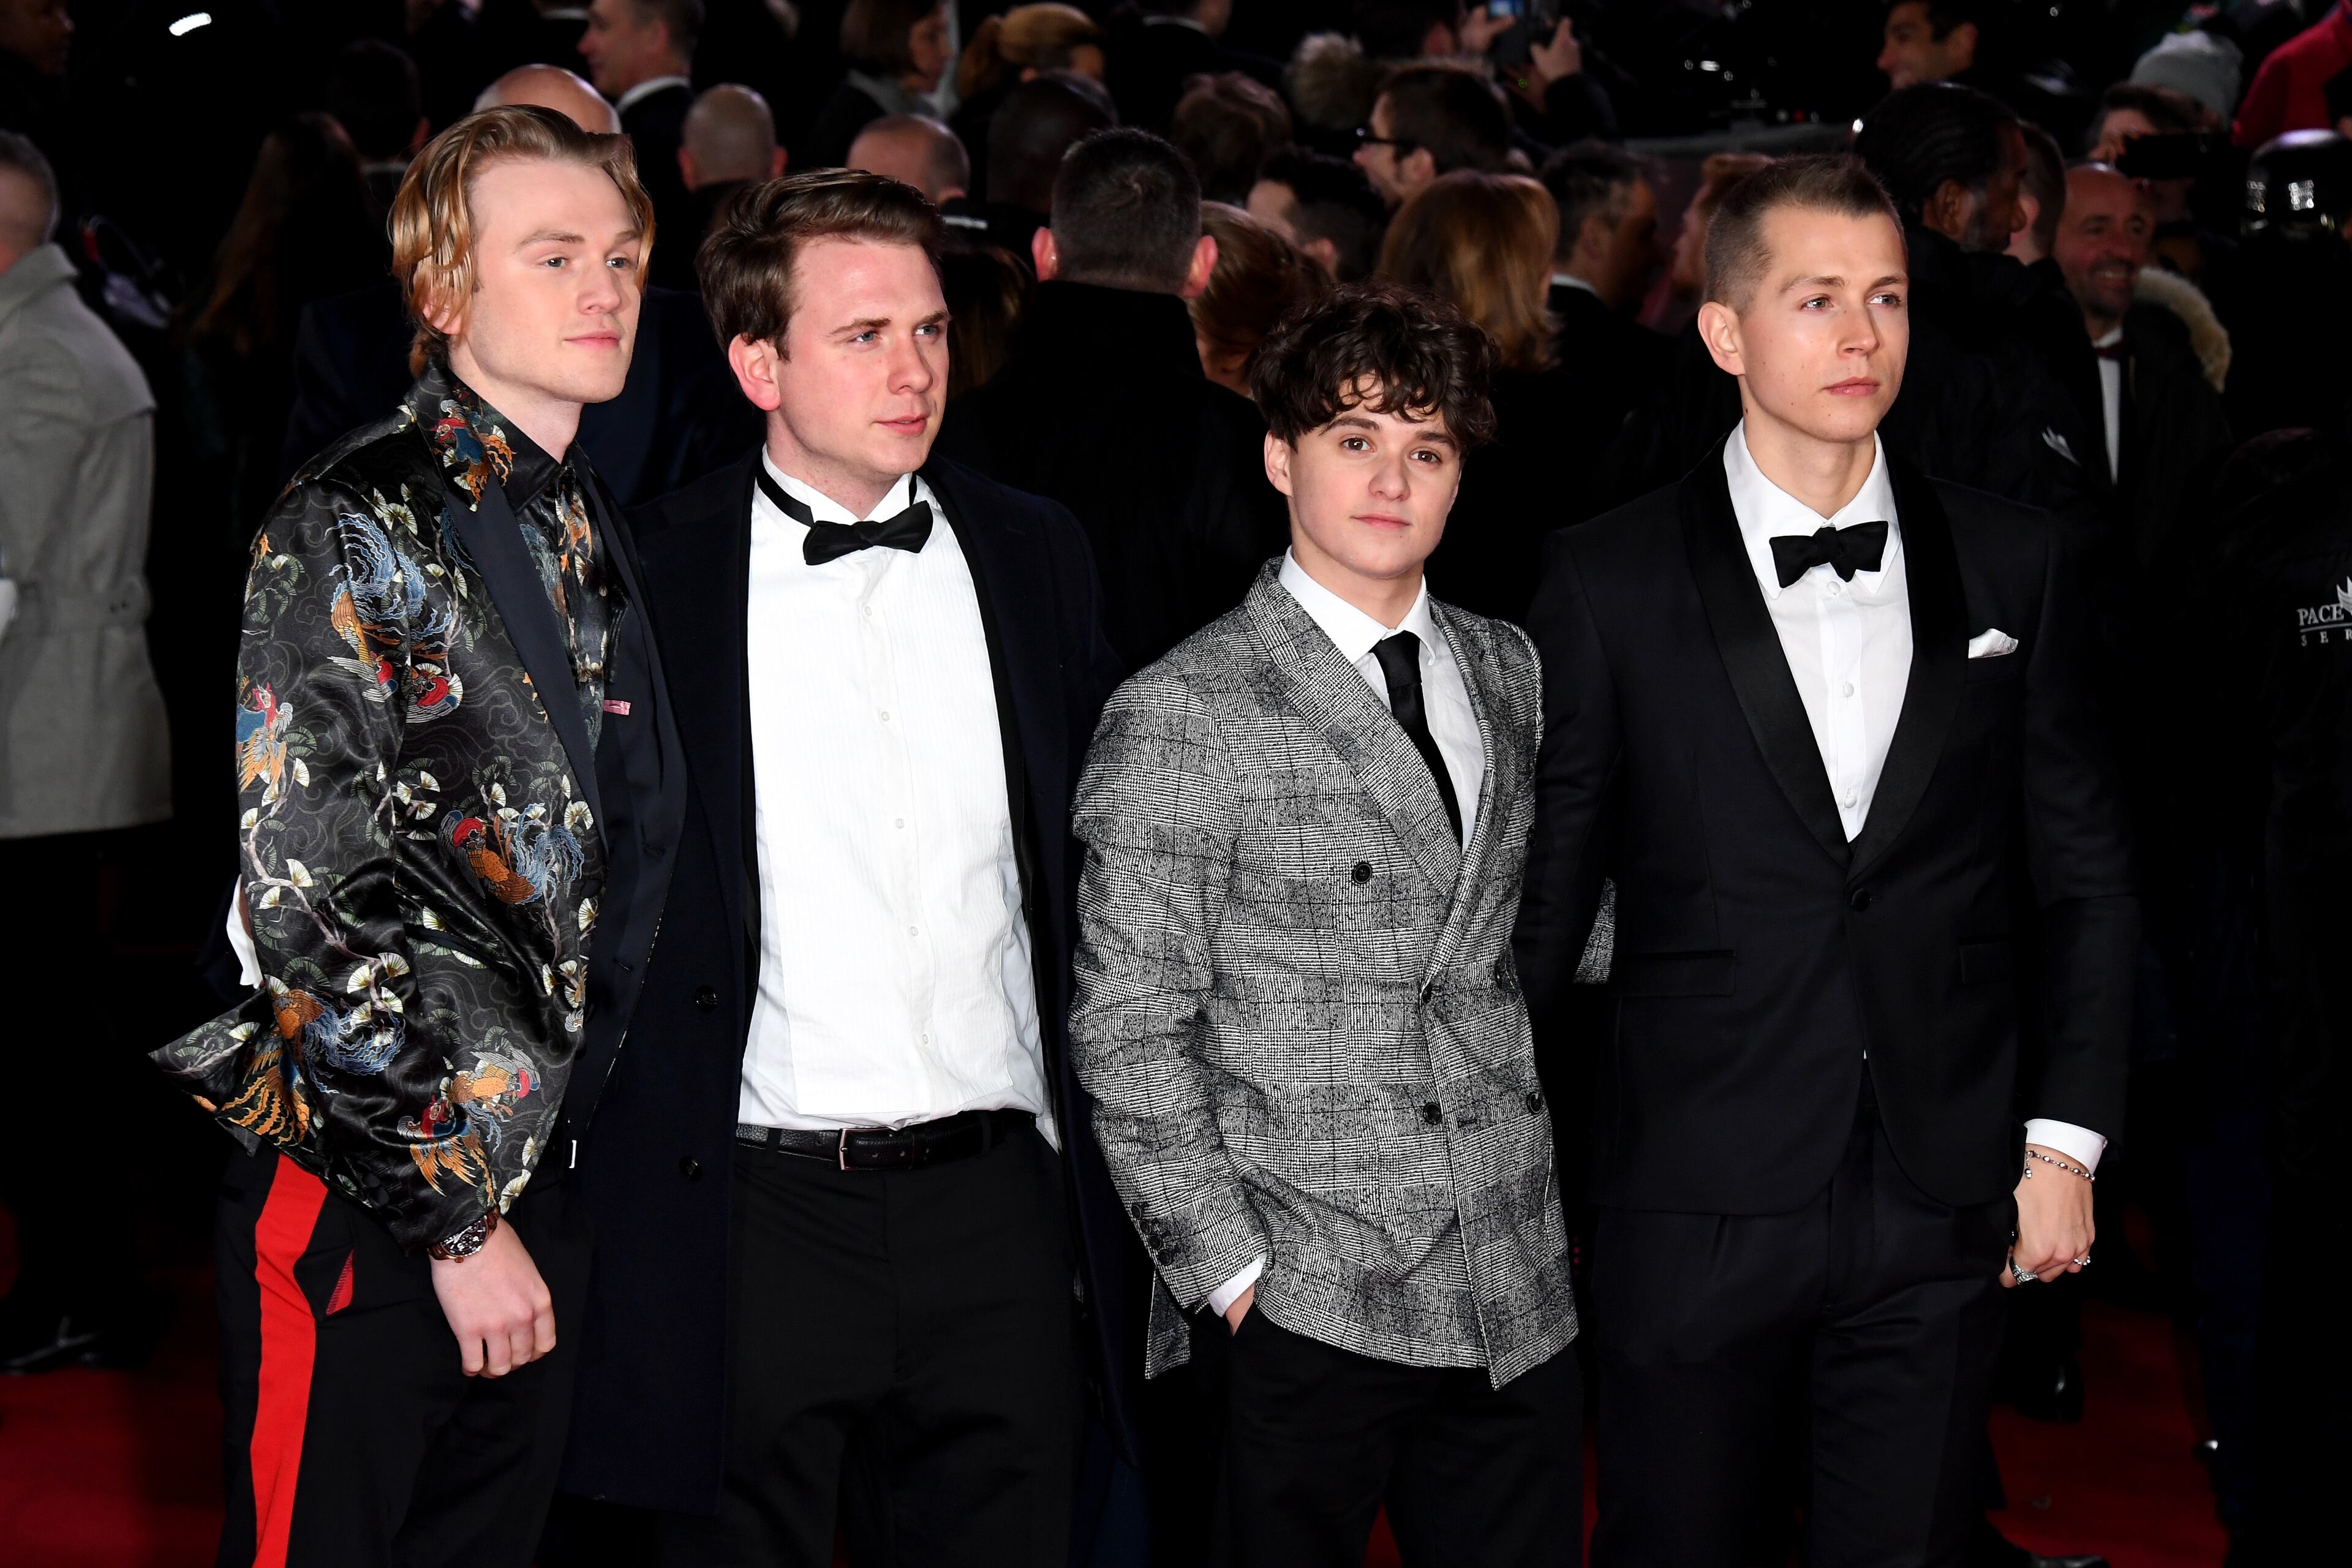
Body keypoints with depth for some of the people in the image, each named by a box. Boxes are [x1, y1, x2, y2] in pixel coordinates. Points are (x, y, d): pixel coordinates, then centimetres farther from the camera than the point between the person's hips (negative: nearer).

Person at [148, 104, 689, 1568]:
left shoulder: (597, 530, 11)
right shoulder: (359, 530, -13)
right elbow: (306, 906, -18)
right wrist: (455, 1215, -17)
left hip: (547, 1183, 7)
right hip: (358, 1189, -7)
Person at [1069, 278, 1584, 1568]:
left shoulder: (1509, 673, 12)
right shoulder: (1180, 714, -6)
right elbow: (1128, 1030, -7)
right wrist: (1229, 1268, -10)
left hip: (1515, 1299, 5)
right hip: (1297, 1312, -5)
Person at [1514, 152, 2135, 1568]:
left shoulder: (2014, 565, 5)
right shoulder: (1609, 581, -1)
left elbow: (2088, 877, 9)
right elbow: (1544, 888, 2)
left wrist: (2067, 1138, 3)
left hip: (1942, 1215, 2)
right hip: (1698, 1209, -2)